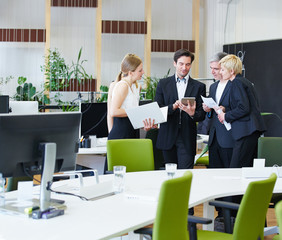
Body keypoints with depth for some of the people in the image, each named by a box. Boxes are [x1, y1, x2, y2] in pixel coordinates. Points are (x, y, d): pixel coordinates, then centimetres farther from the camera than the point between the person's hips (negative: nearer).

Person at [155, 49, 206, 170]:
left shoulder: (199, 86, 7)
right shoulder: (163, 84, 8)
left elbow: (202, 115, 4)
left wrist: (192, 113, -18)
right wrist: (173, 107, -17)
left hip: (187, 138, -1)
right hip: (168, 136, 1)